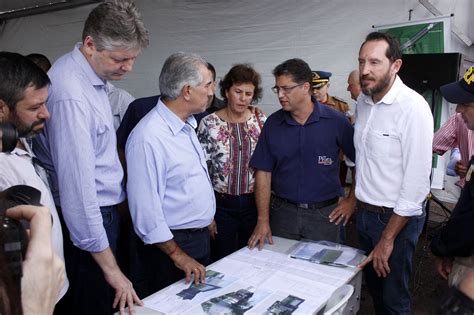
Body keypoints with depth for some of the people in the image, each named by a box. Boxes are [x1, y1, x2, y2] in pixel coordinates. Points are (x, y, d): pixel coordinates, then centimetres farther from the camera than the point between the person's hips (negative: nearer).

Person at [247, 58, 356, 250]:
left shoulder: (335, 121, -9)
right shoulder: (273, 123, -1)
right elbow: (263, 172, -2)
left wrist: (352, 200, -1)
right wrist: (263, 220, -7)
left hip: (324, 214, -1)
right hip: (282, 212, 2)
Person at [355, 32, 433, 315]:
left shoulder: (413, 108, -20)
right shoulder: (363, 101, 2)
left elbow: (417, 181, -21)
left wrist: (387, 239, -17)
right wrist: (354, 196, 14)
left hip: (396, 217, -6)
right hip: (364, 213, 6)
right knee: (373, 287, 22)